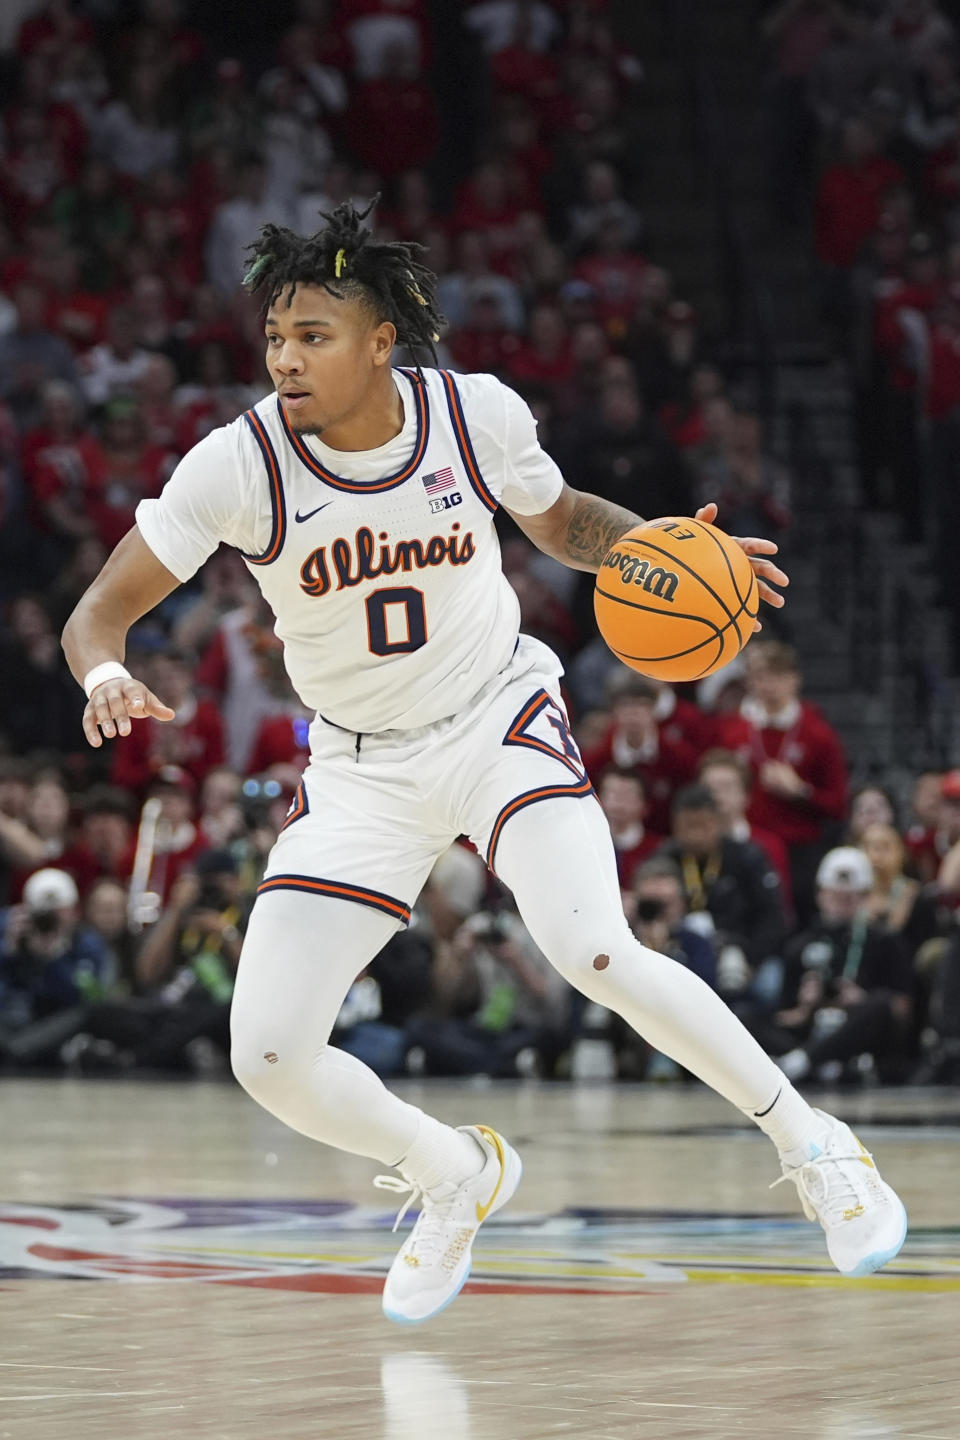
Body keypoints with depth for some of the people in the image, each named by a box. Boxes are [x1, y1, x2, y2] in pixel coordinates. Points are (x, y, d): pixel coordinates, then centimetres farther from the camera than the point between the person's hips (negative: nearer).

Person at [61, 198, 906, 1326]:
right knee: (269, 1057, -10)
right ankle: (455, 1176, 21)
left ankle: (814, 1149, -7)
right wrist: (105, 677, -36)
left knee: (596, 953, -28)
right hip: (358, 770, 2)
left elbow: (563, 524, 7)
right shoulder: (237, 465, -18)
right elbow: (97, 613, -12)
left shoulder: (478, 415, -14)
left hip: (498, 723, -1)